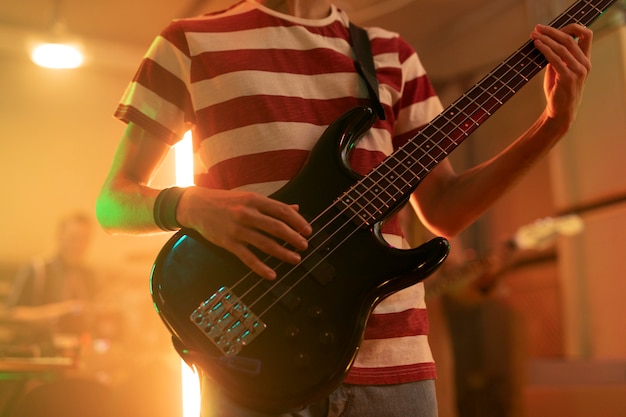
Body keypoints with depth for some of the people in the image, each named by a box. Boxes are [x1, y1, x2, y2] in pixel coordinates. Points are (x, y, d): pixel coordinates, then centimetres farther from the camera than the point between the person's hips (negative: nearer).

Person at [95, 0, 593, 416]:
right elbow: (113, 200, 4)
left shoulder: (390, 54, 16)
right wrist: (192, 205, -17)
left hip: (391, 356, 4)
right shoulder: (191, 42, 5)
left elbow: (443, 210, 14)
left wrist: (554, 122, 4)